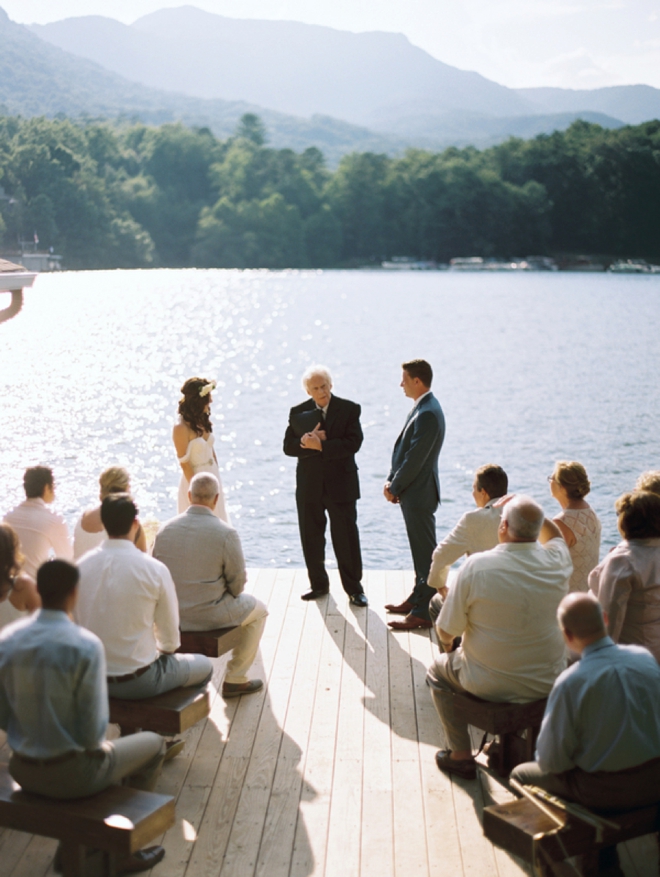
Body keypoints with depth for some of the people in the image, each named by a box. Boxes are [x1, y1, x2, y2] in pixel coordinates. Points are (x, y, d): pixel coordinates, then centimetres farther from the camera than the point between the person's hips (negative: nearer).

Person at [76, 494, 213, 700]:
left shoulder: (82, 566, -6)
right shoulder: (155, 570, -17)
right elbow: (170, 638, -7)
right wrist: (163, 648, 15)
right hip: (139, 682, -5)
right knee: (204, 666, 22)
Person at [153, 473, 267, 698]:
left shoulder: (165, 529, -6)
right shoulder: (226, 533, -18)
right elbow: (237, 583, -11)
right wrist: (230, 593, 12)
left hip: (170, 615, 5)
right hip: (210, 615, -5)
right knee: (258, 611, 23)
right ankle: (234, 679, 25)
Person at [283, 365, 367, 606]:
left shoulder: (349, 409, -4)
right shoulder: (298, 413, 4)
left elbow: (353, 443, -15)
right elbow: (289, 446, -3)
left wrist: (321, 445, -20)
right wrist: (311, 442, -20)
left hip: (341, 484, -3)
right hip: (309, 485, 3)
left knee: (347, 538, 1)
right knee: (311, 538, 11)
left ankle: (354, 588, 13)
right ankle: (319, 584, 26)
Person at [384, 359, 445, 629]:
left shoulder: (428, 414, -22)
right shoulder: (422, 408, 11)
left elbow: (415, 458, -22)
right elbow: (403, 448, 14)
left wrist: (394, 488, -11)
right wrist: (391, 480, 6)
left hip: (419, 494, -10)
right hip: (412, 492, 10)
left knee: (424, 552, -2)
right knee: (419, 549, 20)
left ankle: (423, 612, 5)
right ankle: (418, 598, 33)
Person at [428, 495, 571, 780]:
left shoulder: (476, 566, -22)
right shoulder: (556, 560, -12)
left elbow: (446, 631, -12)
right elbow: (554, 533, 17)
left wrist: (447, 644, 9)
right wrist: (529, 508, 12)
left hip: (489, 685, -4)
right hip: (548, 684, 4)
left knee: (438, 671, 27)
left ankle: (461, 755, 30)